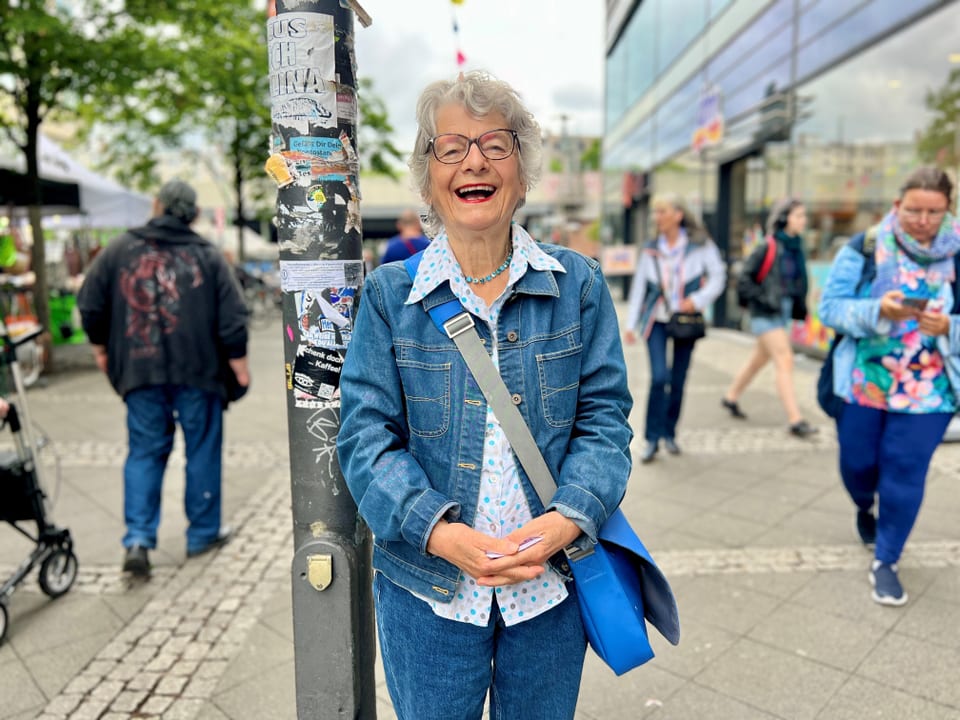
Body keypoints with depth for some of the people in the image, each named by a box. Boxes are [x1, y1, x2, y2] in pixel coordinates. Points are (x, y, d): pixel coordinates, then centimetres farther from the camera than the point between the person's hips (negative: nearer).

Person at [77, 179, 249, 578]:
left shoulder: (119, 249, 4)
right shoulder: (208, 256, -1)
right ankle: (203, 533, 22)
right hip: (197, 370, -1)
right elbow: (232, 318, -6)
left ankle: (138, 539, 2)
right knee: (202, 450, 11)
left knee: (145, 452, 11)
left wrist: (101, 346, 19)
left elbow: (90, 305, 4)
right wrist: (239, 363, 4)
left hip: (140, 370, 2)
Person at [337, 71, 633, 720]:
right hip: (427, 588, -1)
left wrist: (567, 520, -18)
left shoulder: (579, 285, -1)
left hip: (552, 582, 1)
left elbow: (604, 416, -2)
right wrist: (439, 532, -21)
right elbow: (366, 434, -7)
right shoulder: (389, 293, -3)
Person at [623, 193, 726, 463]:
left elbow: (718, 276, 2)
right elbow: (639, 286, 7)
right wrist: (630, 324, 4)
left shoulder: (699, 245, -1)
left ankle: (669, 433, 24)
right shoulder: (651, 250, 5)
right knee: (659, 377, -13)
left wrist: (698, 299, -13)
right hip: (656, 321, 0)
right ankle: (652, 438, -3)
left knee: (678, 380, 6)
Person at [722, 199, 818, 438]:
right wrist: (764, 299, -18)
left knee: (760, 358, 18)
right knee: (785, 361, -11)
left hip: (784, 311, 8)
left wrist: (800, 306, 7)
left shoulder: (796, 247, 8)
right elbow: (744, 277, -13)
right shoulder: (768, 247, -14)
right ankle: (795, 420, -9)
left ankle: (731, 397, 36)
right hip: (766, 314, -8)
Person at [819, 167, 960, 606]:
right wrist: (878, 311, -28)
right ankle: (865, 506, 50)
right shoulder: (863, 249, -7)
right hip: (862, 383, 0)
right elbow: (830, 306, -11)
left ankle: (885, 562, 19)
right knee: (857, 461, 13)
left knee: (905, 472, 1)